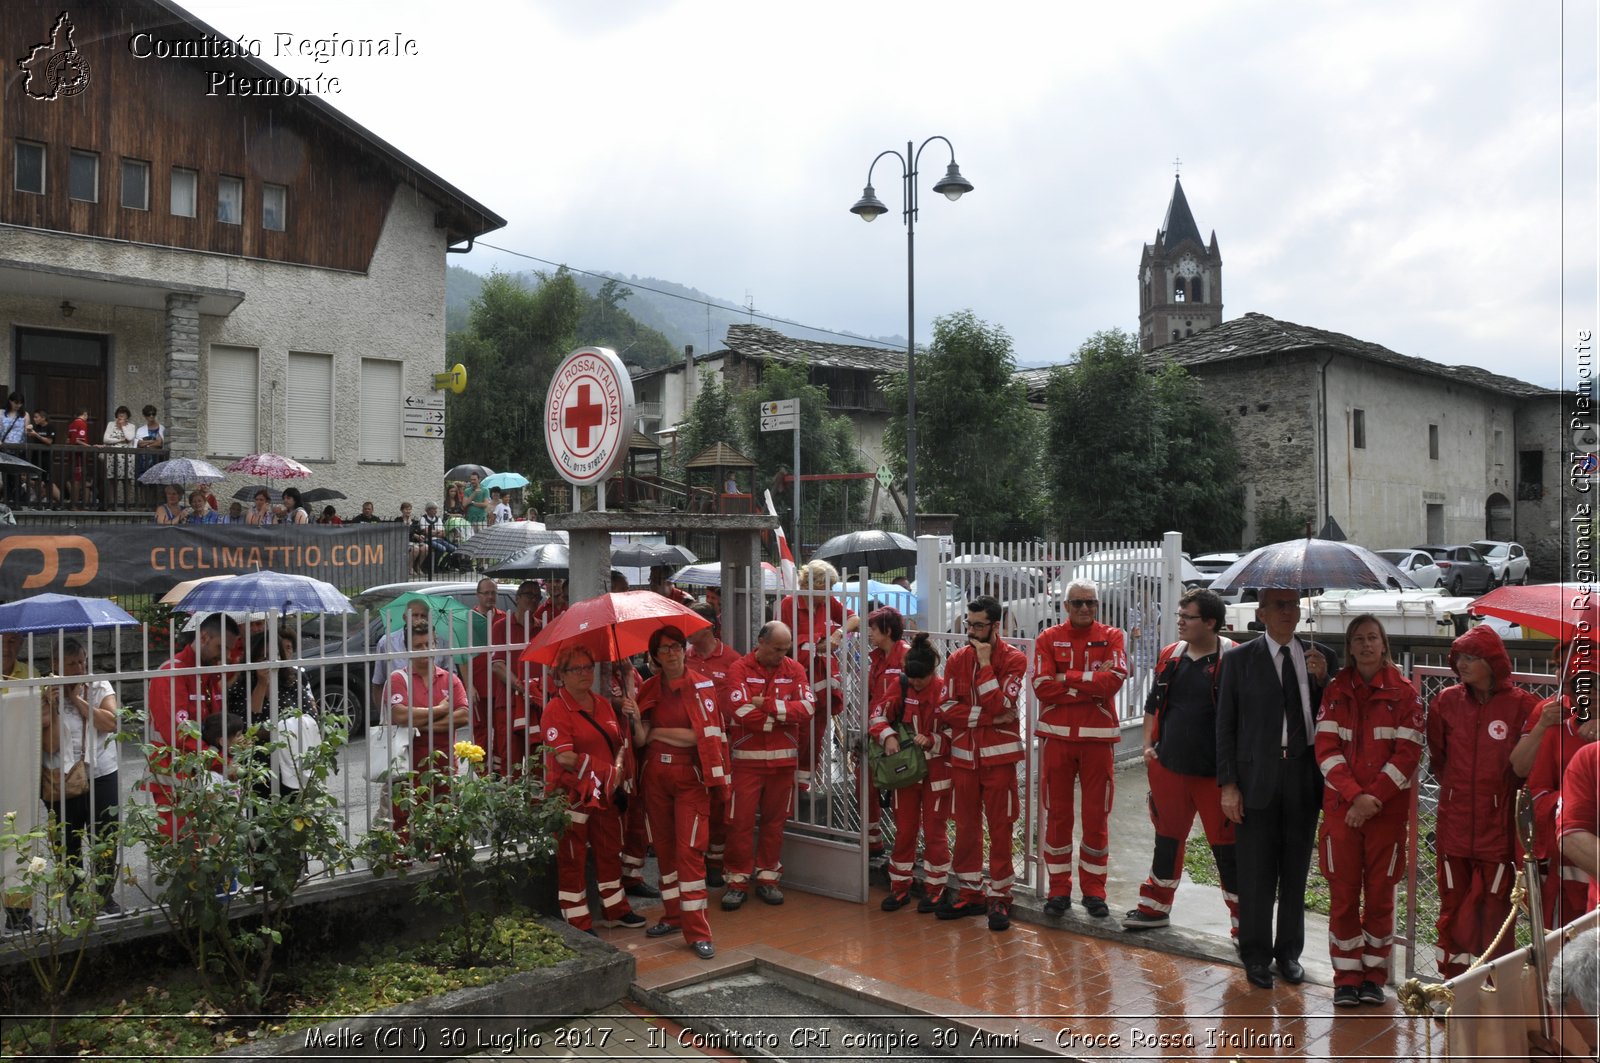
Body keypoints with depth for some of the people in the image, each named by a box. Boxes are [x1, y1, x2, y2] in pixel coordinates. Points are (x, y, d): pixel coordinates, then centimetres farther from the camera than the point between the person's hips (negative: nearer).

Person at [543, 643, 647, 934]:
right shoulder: (556, 710, -12)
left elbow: (621, 743, 17)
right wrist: (606, 772, -17)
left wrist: (632, 721, -3)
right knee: (573, 858, 3)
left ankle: (617, 910, 31)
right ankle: (579, 923, 13)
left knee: (610, 851, 16)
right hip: (572, 793, -7)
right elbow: (565, 757, -20)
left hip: (605, 792, 7)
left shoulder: (603, 705, 10)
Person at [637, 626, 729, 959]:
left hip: (690, 776, -4)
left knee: (689, 849, -8)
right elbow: (641, 738, 2)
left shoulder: (702, 687, -5)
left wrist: (657, 733, -7)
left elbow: (701, 736, -13)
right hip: (655, 775, 5)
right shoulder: (649, 689, 7)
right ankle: (674, 915, 24)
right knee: (664, 845, 10)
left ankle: (697, 931, -4)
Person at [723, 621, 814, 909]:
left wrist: (768, 705, -16)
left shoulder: (794, 669, 4)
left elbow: (807, 708, -9)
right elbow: (742, 712, -17)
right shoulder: (740, 669, -5)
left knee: (775, 820, 10)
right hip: (748, 758, -3)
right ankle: (737, 881, 11)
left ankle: (768, 877, 22)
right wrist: (784, 715, -10)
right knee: (741, 821, -1)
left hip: (784, 758, 3)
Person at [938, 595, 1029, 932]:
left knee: (999, 827, 1)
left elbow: (1000, 707, -17)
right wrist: (988, 717, -13)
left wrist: (985, 664, -17)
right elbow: (946, 708, -3)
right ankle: (969, 893, 22)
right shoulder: (957, 659, 5)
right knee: (965, 825, 10)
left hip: (998, 755, -3)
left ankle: (999, 897, 12)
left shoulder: (1014, 659, -5)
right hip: (964, 754, 4)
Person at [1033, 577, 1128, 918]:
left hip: (1098, 736, 0)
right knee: (1057, 814, 6)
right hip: (1057, 736, 0)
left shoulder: (1111, 637, 3)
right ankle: (1059, 890, 17)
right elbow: (1042, 687, -11)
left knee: (1097, 816, 6)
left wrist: (1066, 678, -13)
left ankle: (1094, 890, 19)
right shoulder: (1048, 639, 3)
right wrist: (1091, 684, -13)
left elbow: (1114, 679, -15)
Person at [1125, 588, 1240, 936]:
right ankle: (1156, 908, 33)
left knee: (1227, 848, 2)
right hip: (1169, 768, 6)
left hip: (1214, 774, -5)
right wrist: (1148, 745, 8)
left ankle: (1243, 923, 13)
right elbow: (1153, 703, 17)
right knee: (1168, 838, 18)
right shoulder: (1170, 656, 6)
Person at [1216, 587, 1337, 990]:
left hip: (1305, 777, 2)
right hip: (1257, 779, -2)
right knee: (1256, 871, 3)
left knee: (1296, 870, 13)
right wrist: (1228, 784, -6)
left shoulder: (1322, 657, 6)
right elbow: (1225, 725, -1)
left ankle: (1289, 952, 27)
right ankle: (1256, 954, 18)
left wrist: (1323, 680, -12)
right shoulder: (1239, 660, -1)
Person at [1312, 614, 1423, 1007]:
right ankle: (1347, 978, 12)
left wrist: (1372, 797, -14)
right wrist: (1354, 795, -15)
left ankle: (1374, 976, 19)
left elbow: (1408, 753, -6)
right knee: (1343, 894, 3)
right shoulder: (1335, 692, 6)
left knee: (1380, 895, 6)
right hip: (1341, 807, 1)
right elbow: (1326, 750, -2)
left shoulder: (1404, 693, 1)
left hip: (1387, 809, -1)